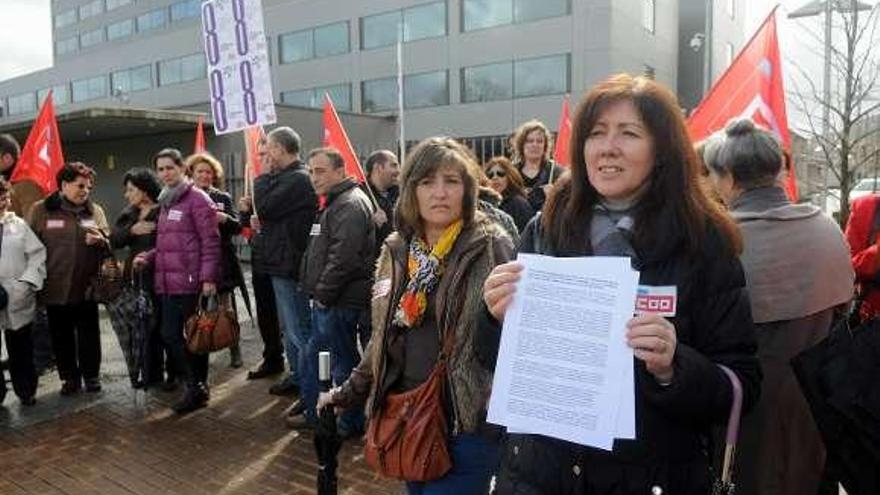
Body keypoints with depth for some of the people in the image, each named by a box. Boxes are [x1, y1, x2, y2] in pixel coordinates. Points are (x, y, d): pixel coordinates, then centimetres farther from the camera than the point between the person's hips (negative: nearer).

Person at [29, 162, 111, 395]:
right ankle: (70, 377, 25)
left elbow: (109, 245, 7)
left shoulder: (95, 210, 6)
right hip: (55, 287, -1)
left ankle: (91, 375, 26)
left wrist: (100, 241, -16)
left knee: (89, 335, 10)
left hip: (87, 287, 1)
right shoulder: (41, 210, -1)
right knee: (62, 337, 10)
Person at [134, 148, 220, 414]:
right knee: (170, 335, 7)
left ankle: (196, 388, 14)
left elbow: (210, 241, -13)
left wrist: (208, 277, -19)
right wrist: (149, 257, 7)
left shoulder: (197, 198, -7)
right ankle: (197, 386, 19)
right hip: (168, 282, 8)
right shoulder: (165, 202, 18)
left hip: (190, 281, -8)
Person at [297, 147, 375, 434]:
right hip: (327, 302, 11)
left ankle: (350, 423, 15)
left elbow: (343, 257, -25)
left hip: (339, 302, -11)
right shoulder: (335, 202, 19)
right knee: (316, 358, 20)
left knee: (343, 362, 1)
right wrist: (318, 293, 18)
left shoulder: (350, 204, -16)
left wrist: (322, 293, -17)